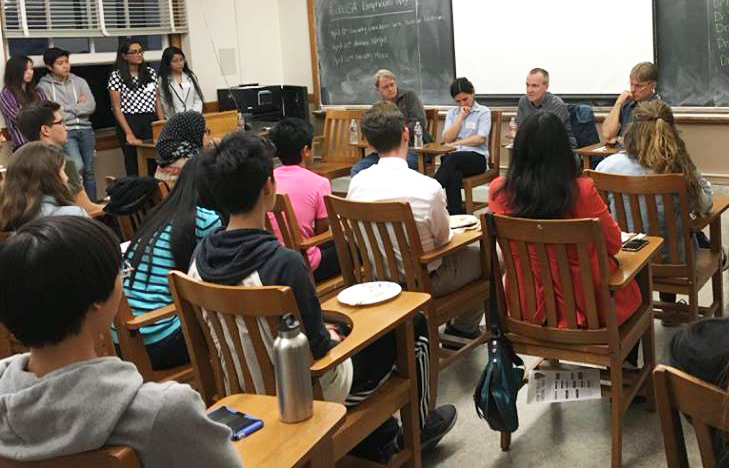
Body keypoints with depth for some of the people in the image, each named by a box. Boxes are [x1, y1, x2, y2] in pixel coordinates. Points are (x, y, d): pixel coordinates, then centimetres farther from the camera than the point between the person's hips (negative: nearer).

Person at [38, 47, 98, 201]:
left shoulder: (79, 81, 11)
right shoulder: (44, 86, 1)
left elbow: (91, 106, 0)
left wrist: (66, 108, -7)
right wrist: (78, 106, -2)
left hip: (85, 129, 4)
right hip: (64, 131, -4)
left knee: (89, 171, 8)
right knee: (77, 166, -22)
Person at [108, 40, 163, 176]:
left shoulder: (151, 72, 11)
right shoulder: (116, 76, -2)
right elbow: (116, 107, -5)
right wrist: (129, 133, -13)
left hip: (151, 121, 4)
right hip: (129, 123, -4)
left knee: (155, 164, -3)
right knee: (134, 167, -2)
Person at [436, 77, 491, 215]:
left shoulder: (483, 112, 7)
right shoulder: (451, 113, 20)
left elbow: (480, 139, -6)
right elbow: (448, 138, 5)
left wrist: (456, 143, -3)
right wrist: (461, 116, 1)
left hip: (477, 157, -2)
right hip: (454, 158, 2)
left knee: (451, 159, -36)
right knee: (454, 175, -35)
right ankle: (456, 213, -36)